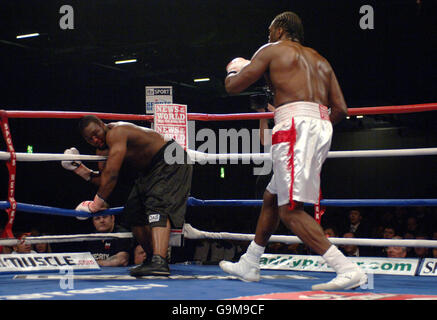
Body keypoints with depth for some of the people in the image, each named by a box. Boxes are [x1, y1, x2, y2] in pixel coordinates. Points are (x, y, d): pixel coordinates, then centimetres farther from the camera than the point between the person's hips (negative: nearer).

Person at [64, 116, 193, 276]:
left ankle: (160, 262, -44)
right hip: (149, 171, 10)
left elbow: (111, 174, -30)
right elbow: (103, 180, 5)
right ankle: (152, 258, 19)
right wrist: (78, 168, -5)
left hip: (171, 162, -10)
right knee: (132, 213, 9)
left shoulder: (116, 133, -26)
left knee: (158, 207, -29)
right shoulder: (103, 148, 5)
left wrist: (97, 203, -25)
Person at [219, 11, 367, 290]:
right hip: (322, 126, 8)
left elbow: (233, 86, 9)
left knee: (291, 209, -13)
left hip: (296, 123, -8)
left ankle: (349, 270, -23)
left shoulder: (272, 50, 8)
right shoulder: (320, 60, 25)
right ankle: (249, 265, 31)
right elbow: (341, 109, 18)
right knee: (272, 198, 21)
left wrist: (233, 70, 31)